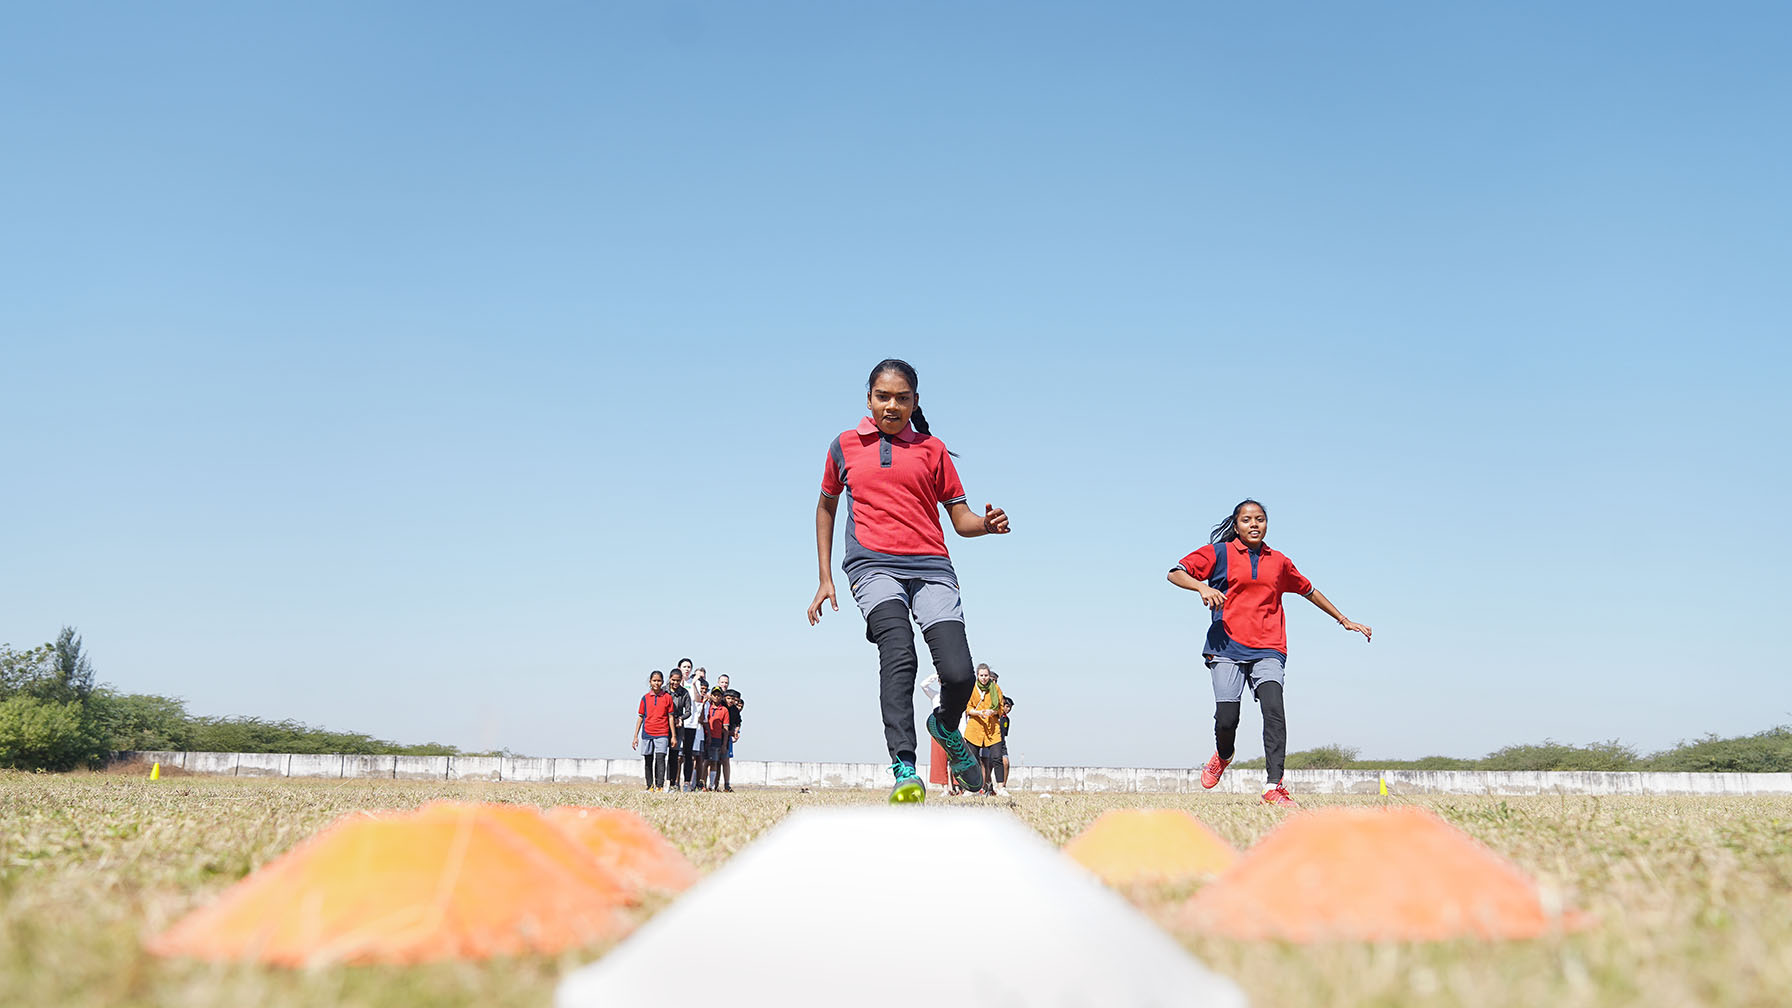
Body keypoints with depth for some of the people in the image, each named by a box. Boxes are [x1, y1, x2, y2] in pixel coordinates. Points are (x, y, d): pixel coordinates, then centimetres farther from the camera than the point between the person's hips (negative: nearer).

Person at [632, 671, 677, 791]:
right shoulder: (645, 698, 7)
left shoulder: (667, 697, 4)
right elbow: (640, 717, 11)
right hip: (647, 734, 2)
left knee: (660, 759, -14)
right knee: (648, 761, 6)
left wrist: (673, 736, 3)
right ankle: (650, 786, 15)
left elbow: (670, 717, 6)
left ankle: (660, 786, -18)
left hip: (662, 734, -2)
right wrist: (635, 737, 8)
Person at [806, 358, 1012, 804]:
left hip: (931, 566, 1)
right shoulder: (845, 446, 16)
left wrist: (987, 523, -8)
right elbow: (826, 507, 27)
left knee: (958, 673, -14)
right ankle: (904, 769, -36)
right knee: (898, 653, -29)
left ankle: (946, 726, 22)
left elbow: (961, 519, 16)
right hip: (874, 565, -1)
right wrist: (825, 579, 21)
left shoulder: (932, 449, 17)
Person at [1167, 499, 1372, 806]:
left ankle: (1274, 787, -23)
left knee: (1274, 709, -21)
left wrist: (1344, 620, 36)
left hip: (1267, 651, 2)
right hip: (1227, 646, -2)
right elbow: (1175, 573, 1)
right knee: (1227, 717, -10)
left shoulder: (1279, 562, 18)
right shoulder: (1219, 553, 8)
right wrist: (1202, 586, -19)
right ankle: (1223, 756, 26)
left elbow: (1309, 590, 33)